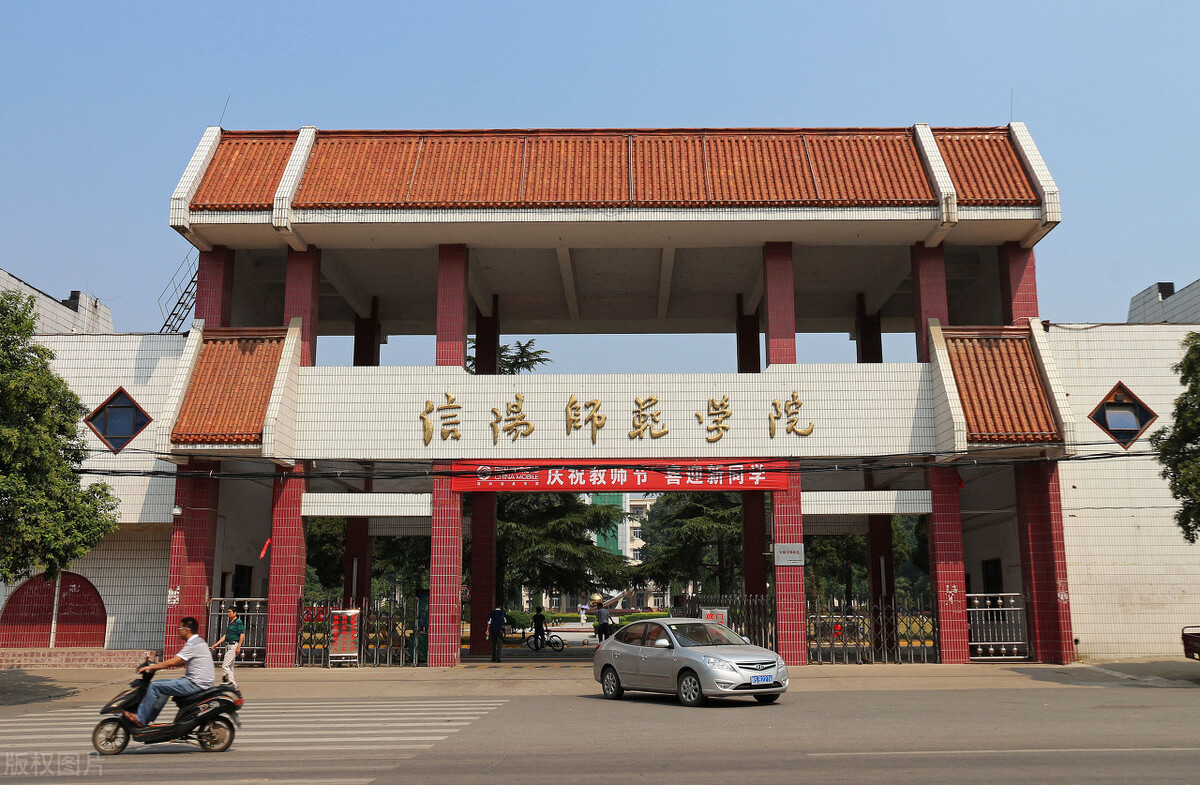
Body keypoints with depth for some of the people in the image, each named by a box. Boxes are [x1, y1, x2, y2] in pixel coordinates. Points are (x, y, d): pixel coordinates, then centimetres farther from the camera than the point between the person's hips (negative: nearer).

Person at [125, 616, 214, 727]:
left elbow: (172, 662, -18)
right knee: (164, 685, 24)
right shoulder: (199, 641, 16)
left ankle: (140, 719, 2)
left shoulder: (193, 644, -16)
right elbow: (182, 663, 23)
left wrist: (151, 667, -8)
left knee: (155, 686, -6)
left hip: (195, 684, -10)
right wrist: (159, 664, 20)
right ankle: (149, 718, 27)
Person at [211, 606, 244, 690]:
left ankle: (232, 683, -11)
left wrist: (239, 647, -20)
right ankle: (234, 685, 13)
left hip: (234, 645, -9)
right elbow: (226, 636, 23)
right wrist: (216, 644, 19)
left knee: (225, 666, -14)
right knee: (230, 666, 10)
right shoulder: (229, 623, 18)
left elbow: (242, 635, -15)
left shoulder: (239, 622, -9)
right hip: (228, 645, 9)